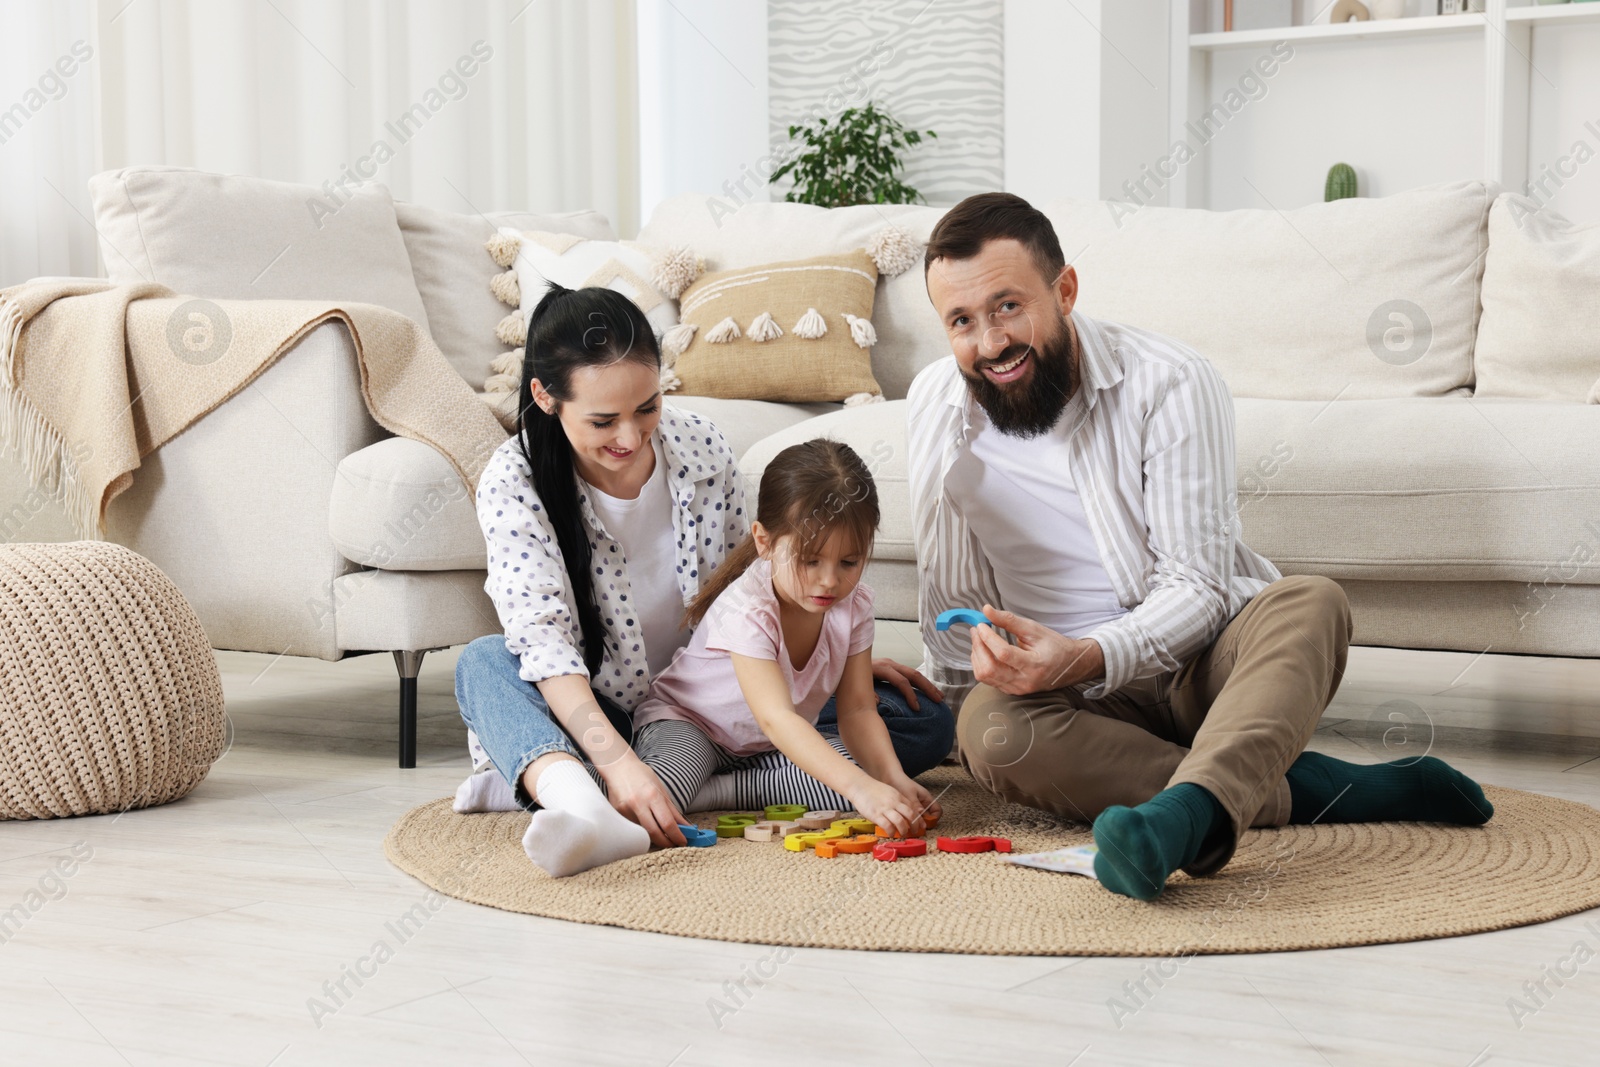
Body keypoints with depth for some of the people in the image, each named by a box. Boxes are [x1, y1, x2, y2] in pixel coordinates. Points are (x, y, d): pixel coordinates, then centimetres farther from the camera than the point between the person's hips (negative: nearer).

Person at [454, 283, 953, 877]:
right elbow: (543, 641, -30)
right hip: (592, 720, -3)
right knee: (483, 663, -30)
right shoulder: (512, 486, -19)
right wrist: (619, 764, -44)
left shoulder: (702, 448, -9)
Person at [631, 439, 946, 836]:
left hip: (783, 743, 8)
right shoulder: (746, 610, -32)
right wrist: (859, 787, -54)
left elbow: (857, 709, -13)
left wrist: (892, 778, -33)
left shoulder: (853, 604, -13)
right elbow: (776, 718, -42)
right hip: (689, 722, -8)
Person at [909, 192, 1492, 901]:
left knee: (1310, 603, -33)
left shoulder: (1170, 383, -13)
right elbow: (952, 597, 11)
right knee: (990, 730, -34)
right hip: (1080, 705, 2)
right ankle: (1312, 791, -29)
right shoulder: (933, 407, -1)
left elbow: (1196, 588, -16)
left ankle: (1183, 816, -61)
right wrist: (971, 688, -2)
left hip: (1200, 663, -2)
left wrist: (1085, 659, -32)